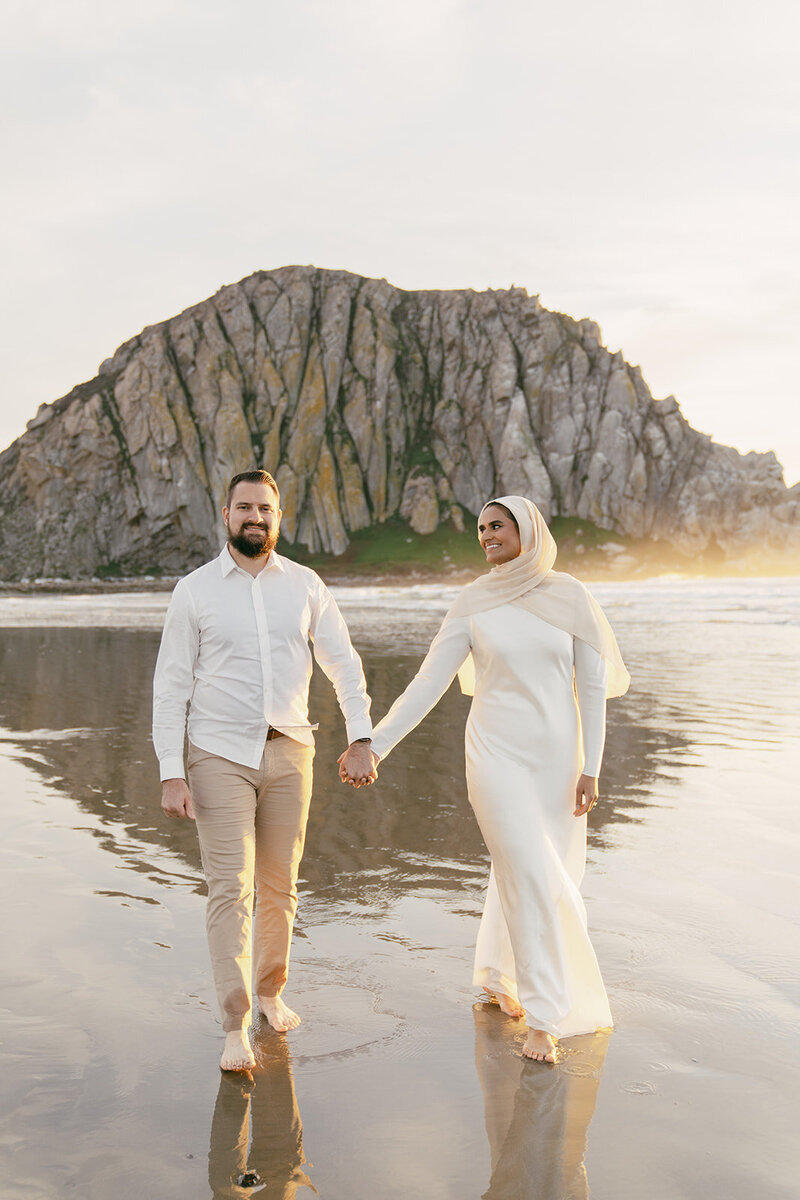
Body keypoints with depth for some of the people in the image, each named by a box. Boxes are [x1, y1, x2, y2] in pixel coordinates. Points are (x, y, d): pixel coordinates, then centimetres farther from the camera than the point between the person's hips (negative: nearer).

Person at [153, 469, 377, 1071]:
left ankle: (271, 989, 32)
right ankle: (236, 1028, -2)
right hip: (220, 756, -2)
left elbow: (344, 663, 8)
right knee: (231, 889, -7)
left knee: (279, 885, 11)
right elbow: (171, 686, -3)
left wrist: (361, 738, -3)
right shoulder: (195, 590, -2)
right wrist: (172, 774, -10)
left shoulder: (305, 585, 5)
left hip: (289, 752, 3)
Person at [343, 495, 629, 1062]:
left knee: (544, 878, 12)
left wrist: (591, 768, -6)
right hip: (498, 755, -2)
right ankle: (542, 1017, 3)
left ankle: (497, 973, 38)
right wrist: (374, 744, -10)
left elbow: (593, 686, 0)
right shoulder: (474, 602, -2)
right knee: (531, 881, -9)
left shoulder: (570, 596, -1)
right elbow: (429, 681, -3)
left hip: (558, 759, 2)